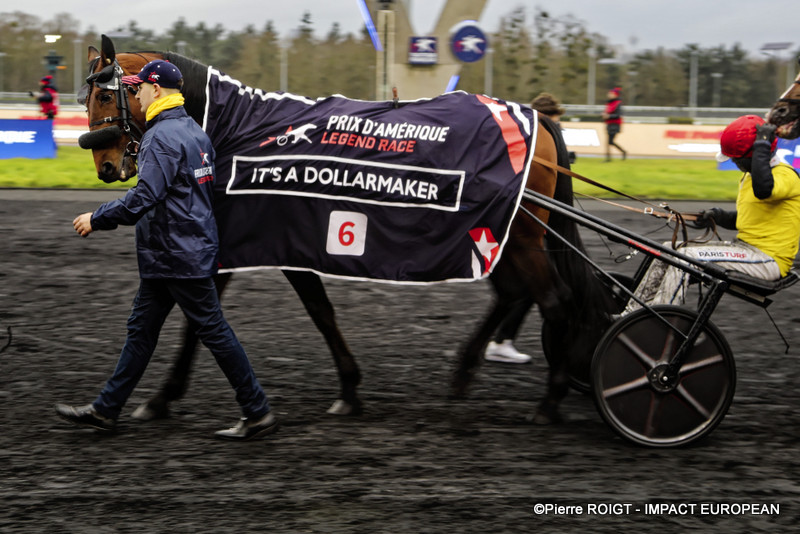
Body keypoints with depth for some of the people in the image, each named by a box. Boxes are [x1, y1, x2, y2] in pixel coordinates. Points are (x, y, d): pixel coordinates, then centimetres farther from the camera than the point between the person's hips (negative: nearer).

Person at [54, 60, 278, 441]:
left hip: (180, 255, -10)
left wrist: (97, 219, -16)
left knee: (213, 331, -3)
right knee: (141, 330, 13)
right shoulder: (194, 132, 12)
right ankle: (105, 410, 20)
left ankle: (257, 413, 3)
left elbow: (143, 198, -26)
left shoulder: (162, 137, -19)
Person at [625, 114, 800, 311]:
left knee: (686, 256, -23)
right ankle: (632, 314, 1)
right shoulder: (748, 177, 16)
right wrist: (716, 215, 4)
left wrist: (762, 144, -29)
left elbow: (763, 189, -40)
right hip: (744, 248, 10)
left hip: (769, 259, -10)